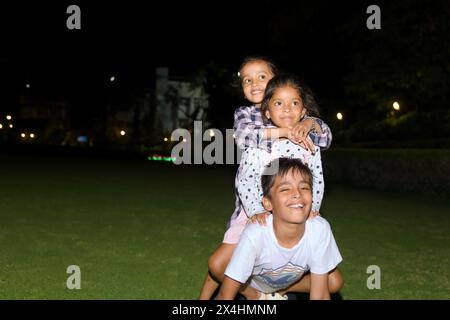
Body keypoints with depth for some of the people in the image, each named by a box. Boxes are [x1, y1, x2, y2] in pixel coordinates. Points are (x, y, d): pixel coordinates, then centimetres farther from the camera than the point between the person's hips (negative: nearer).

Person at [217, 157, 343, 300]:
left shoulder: (320, 229, -34)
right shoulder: (255, 234, -40)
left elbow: (320, 295, -23)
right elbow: (225, 296, -32)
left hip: (289, 282, 2)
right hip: (250, 283, -2)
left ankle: (280, 291, 8)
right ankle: (252, 294, 5)